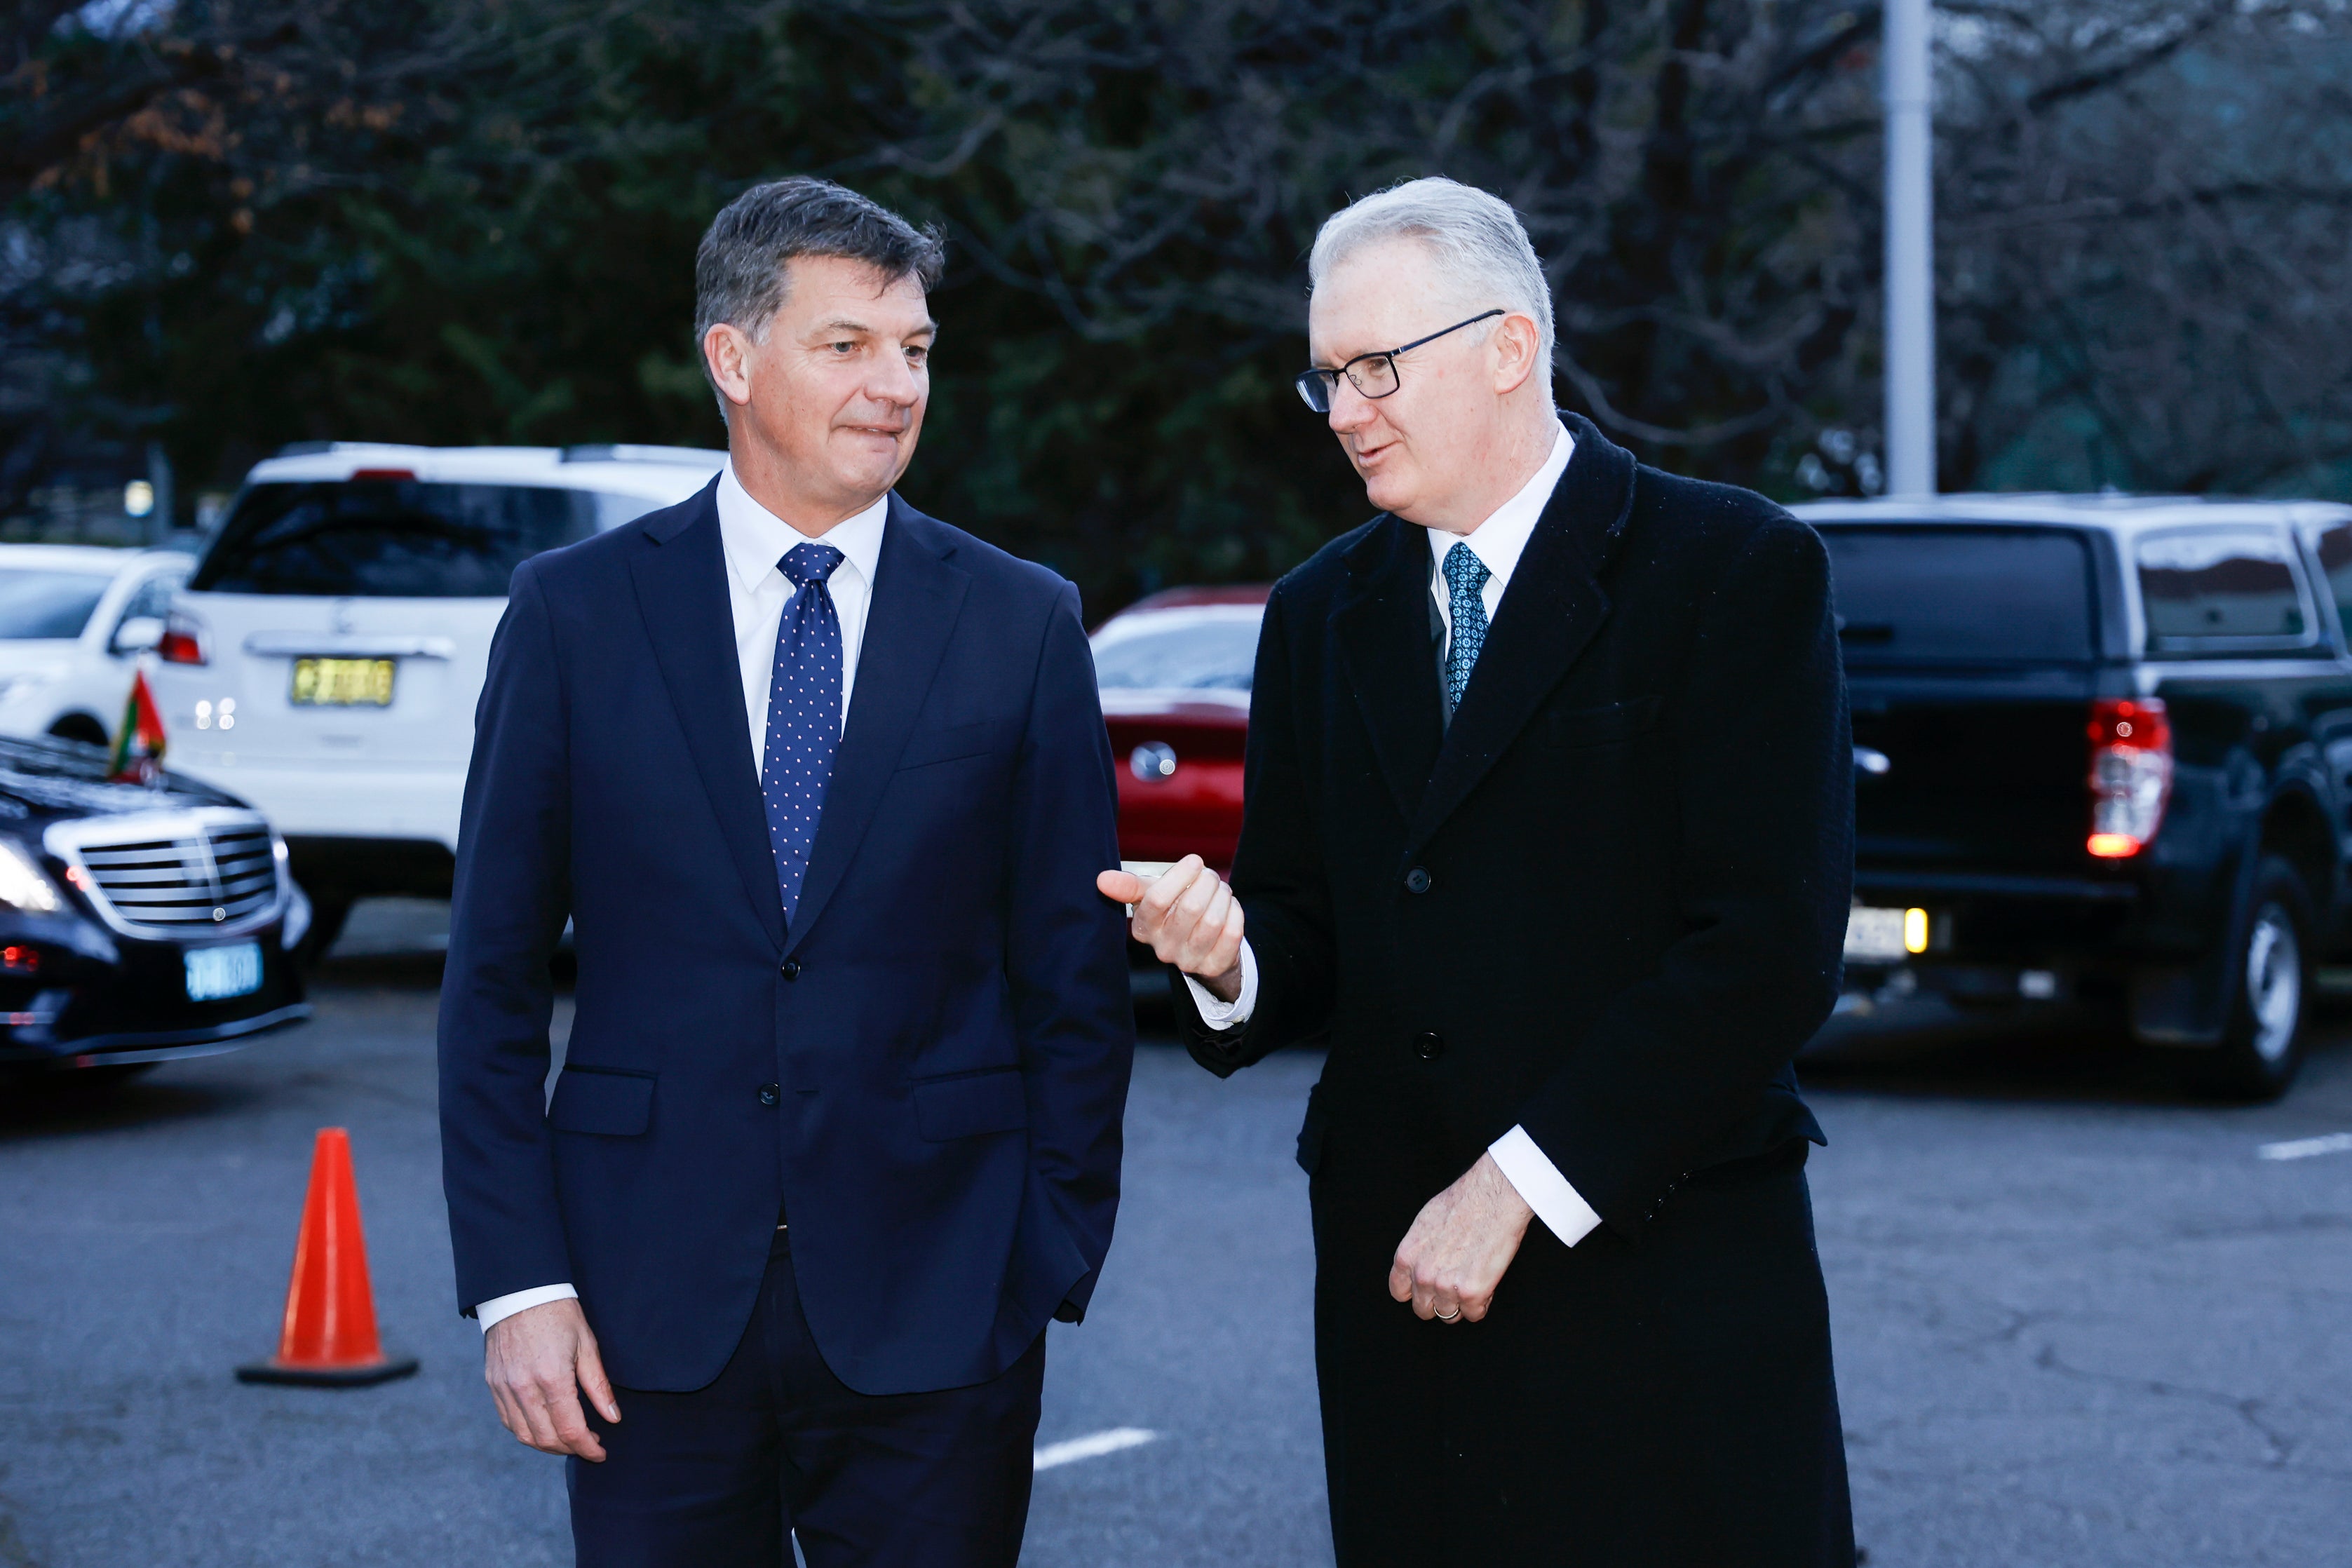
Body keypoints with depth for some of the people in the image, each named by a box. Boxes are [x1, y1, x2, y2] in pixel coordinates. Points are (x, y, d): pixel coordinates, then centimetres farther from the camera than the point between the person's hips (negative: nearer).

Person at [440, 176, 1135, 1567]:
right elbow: (495, 977, 2)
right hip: (651, 1305, 0)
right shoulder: (576, 614, 2)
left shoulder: (1025, 626, 3)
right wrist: (519, 1283, -4)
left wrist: (1054, 1270, -2)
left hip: (934, 1305, 0)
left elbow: (1078, 976, 4)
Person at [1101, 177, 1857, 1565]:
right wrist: (1227, 953, -11)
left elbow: (1772, 947, -13)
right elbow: (1309, 930, 14)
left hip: (1667, 1275, -4)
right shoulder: (1322, 614, 14)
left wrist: (1517, 1186, -15)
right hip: (1398, 1279, 5)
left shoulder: (1739, 569, -5)